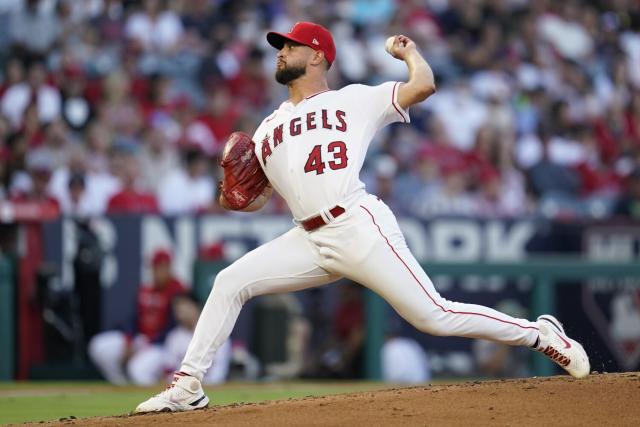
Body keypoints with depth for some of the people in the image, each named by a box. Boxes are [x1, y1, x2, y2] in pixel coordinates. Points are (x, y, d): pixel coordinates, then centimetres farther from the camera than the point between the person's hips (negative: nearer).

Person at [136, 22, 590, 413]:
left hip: (359, 227, -5)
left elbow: (423, 85, -3)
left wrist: (409, 50, 16)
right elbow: (253, 199, 21)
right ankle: (188, 387, -3)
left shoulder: (355, 100, 7)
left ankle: (541, 334, 4)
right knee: (230, 283, -8)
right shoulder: (268, 129, 23)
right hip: (310, 242, 5)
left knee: (434, 316, -11)